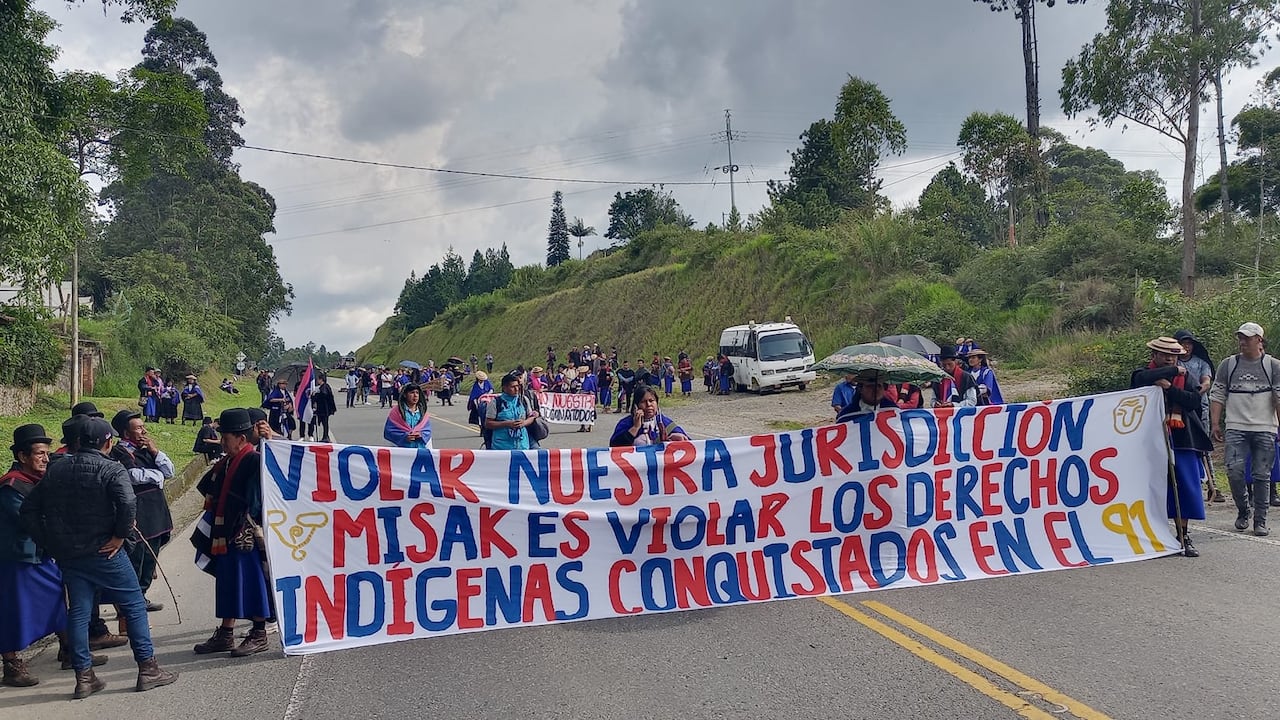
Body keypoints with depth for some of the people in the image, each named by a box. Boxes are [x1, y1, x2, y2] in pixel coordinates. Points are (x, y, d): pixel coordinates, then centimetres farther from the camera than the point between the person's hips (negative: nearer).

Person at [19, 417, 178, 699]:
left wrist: (50, 543, 10)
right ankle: (148, 669, 7)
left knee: (78, 612, 12)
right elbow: (127, 504, -28)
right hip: (104, 552, -6)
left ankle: (84, 676, 15)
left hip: (68, 556, 6)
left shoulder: (56, 470, 9)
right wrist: (120, 536, -15)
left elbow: (28, 511, 9)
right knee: (134, 606, 4)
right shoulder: (111, 469, -10)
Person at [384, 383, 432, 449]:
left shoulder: (422, 411, 11)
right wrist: (404, 436, -16)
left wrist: (421, 435, -10)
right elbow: (388, 431, -4)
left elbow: (427, 431, 13)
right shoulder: (396, 411, 0)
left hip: (420, 448, 3)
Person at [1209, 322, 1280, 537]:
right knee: (1234, 471, -11)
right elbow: (1217, 395, 9)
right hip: (1235, 428, 1)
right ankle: (1242, 511, 12)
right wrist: (1215, 424, 1)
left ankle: (1260, 520, 11)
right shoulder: (1228, 365, 10)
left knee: (1262, 475, 1)